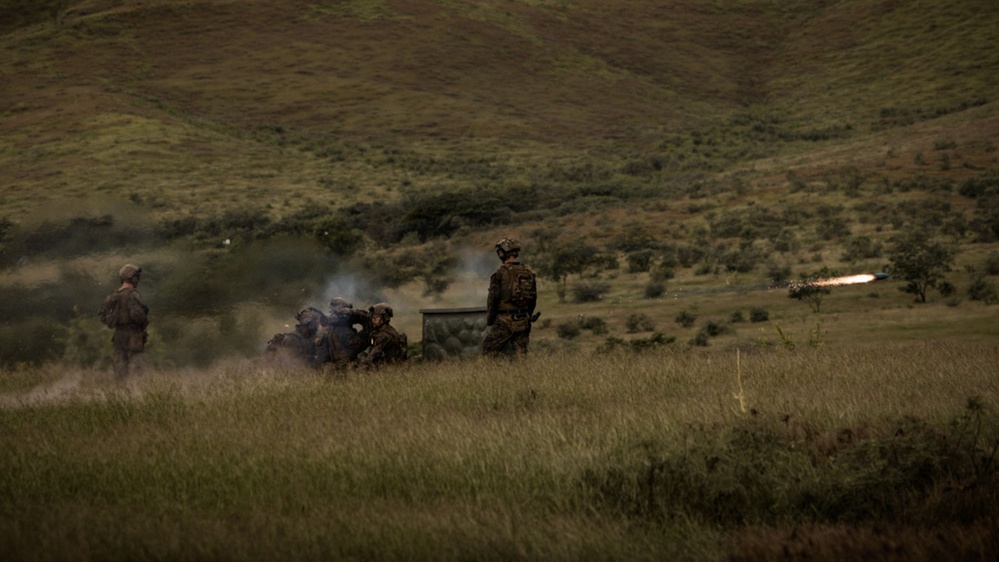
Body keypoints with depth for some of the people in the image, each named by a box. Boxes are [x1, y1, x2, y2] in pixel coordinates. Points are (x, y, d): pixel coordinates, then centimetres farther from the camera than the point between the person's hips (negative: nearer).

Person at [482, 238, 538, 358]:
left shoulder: (500, 273, -11)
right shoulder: (529, 273, 9)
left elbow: (493, 298, -11)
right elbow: (533, 300, 15)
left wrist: (489, 320, -1)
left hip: (504, 321, -6)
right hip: (523, 322, 6)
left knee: (489, 350, 4)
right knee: (519, 354, 9)